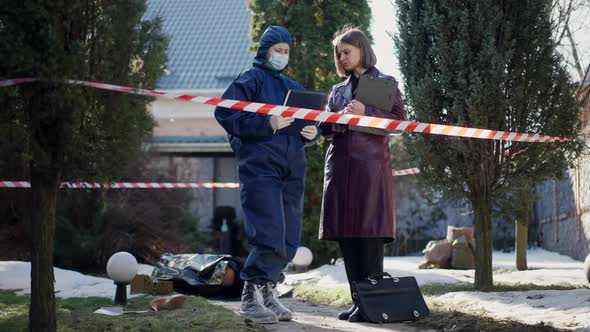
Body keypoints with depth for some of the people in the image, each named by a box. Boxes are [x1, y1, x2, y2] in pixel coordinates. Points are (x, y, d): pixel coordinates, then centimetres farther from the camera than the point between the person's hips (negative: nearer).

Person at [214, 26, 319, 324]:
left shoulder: (294, 88, 22)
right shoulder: (250, 80, 2)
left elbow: (311, 121, 24)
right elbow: (224, 114, -9)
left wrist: (313, 132, -1)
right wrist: (267, 124, -18)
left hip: (292, 172, 7)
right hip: (259, 168, -7)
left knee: (289, 241, 6)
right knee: (270, 237, -15)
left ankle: (267, 293, 21)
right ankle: (250, 297, -2)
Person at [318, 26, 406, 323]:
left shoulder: (385, 83, 8)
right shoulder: (338, 90, 22)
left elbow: (399, 119, -1)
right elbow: (325, 127, 17)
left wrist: (365, 112, -14)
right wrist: (338, 120, -6)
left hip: (370, 164, -5)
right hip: (340, 165, 5)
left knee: (369, 232, -10)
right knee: (346, 235, 2)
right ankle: (358, 299, 7)